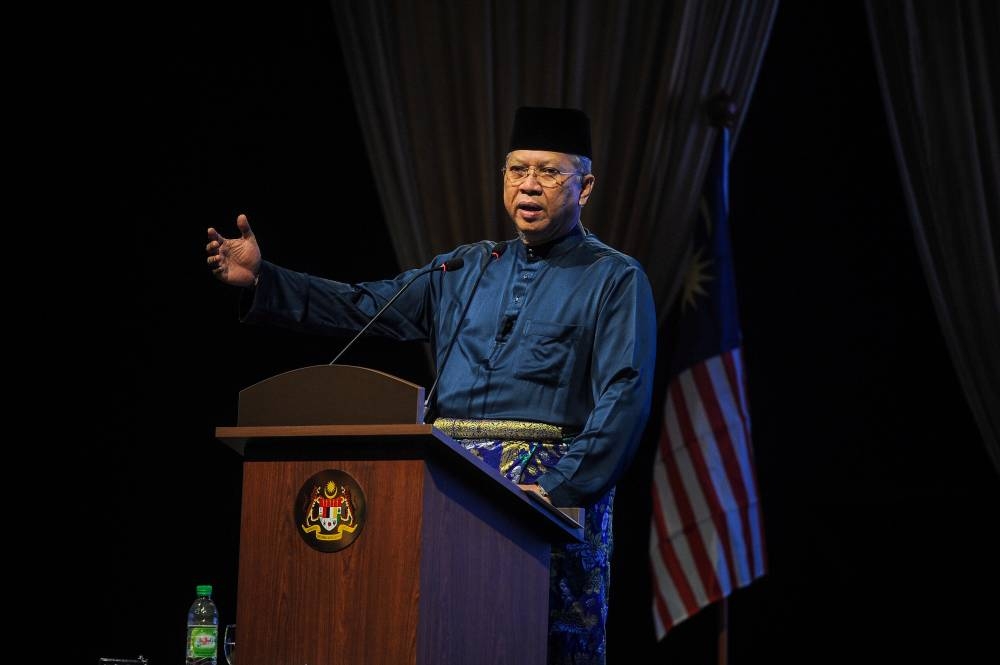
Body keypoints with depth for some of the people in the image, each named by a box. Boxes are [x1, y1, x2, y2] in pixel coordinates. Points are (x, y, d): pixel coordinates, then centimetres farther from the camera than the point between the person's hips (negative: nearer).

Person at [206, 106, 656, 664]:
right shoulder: (467, 269, 19)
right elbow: (362, 307, 14)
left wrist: (560, 489, -19)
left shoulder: (615, 279, 3)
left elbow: (625, 398, -8)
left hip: (549, 484, -4)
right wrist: (261, 280, 2)